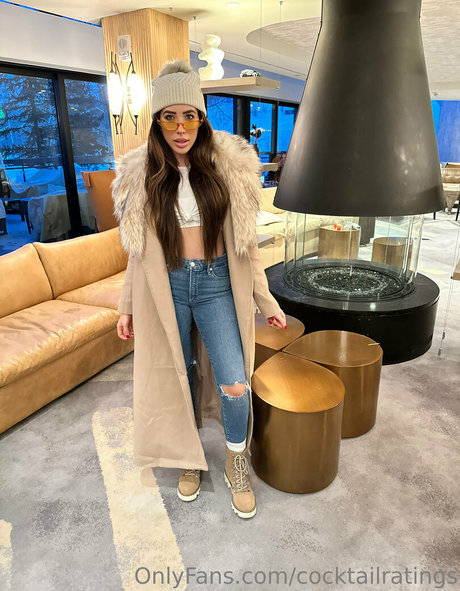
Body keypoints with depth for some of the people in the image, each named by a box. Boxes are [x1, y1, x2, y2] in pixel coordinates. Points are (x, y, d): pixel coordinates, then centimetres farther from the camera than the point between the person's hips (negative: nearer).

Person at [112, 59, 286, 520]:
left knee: (234, 384, -6)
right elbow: (140, 250, 7)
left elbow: (244, 241, 2)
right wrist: (127, 306, 8)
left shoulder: (227, 167, -2)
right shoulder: (142, 175, 2)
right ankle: (189, 456, 39)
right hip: (165, 287, 1)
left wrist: (266, 301, 2)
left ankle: (236, 467, 23)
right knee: (178, 377, 13)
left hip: (216, 283, -1)